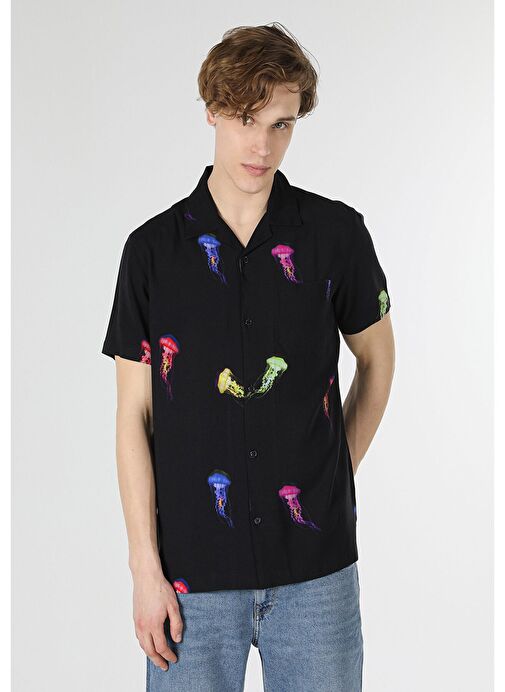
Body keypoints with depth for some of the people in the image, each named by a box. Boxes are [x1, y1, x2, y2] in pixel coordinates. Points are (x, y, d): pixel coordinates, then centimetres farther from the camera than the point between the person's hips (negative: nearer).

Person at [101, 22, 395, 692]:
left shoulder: (338, 233, -1)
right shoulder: (153, 249, -2)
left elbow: (377, 359, 13)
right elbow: (134, 416, -1)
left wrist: (335, 479, 9)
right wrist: (146, 566, -3)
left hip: (316, 565, 1)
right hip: (194, 570, 0)